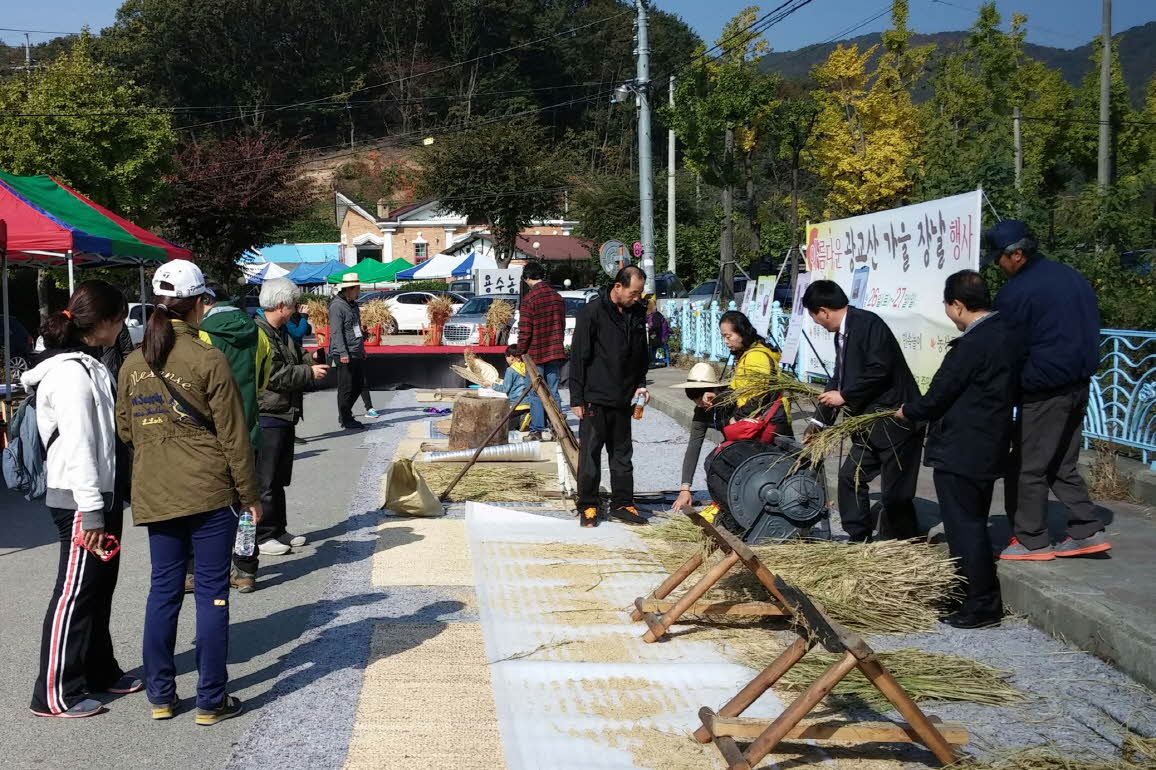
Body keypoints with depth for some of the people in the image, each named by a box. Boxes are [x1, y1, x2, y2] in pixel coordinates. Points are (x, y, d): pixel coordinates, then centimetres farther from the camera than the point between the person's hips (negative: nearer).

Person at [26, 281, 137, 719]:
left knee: (99, 587, 18)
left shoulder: (86, 365, 13)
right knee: (75, 593, -3)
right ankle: (55, 694, 5)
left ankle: (100, 671, 30)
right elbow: (77, 447, -22)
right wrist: (91, 512, -22)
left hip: (100, 495, 10)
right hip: (80, 501, -10)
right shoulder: (71, 373, -19)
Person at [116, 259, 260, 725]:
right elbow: (233, 436, -9)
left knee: (163, 589, 14)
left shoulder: (132, 364, 5)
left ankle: (160, 695, 20)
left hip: (154, 495, 5)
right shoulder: (208, 361, -11)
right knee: (211, 592, 2)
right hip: (208, 493, -5)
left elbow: (125, 430, 13)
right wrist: (250, 494, -2)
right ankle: (211, 701, 7)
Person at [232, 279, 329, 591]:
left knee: (279, 479, 17)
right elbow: (274, 375, -23)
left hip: (285, 416, 10)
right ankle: (262, 538, 2)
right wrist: (310, 373, -16)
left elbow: (296, 363, 26)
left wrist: (312, 369, 5)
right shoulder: (259, 333, -17)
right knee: (265, 481, -4)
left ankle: (278, 530, 27)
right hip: (267, 416, -10)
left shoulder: (284, 333, 15)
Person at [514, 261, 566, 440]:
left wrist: (521, 352, -2)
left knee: (535, 394, 2)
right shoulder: (557, 297, 7)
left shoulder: (529, 299, -12)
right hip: (555, 352, 5)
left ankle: (537, 430, 1)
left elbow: (525, 330, -13)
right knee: (553, 392, 9)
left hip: (535, 353, -5)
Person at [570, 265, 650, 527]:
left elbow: (642, 356, 20)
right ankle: (588, 506, 9)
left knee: (622, 454, 11)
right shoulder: (592, 312, -10)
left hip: (622, 399, 6)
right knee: (590, 453, 0)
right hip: (595, 398, -6)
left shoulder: (637, 314, 8)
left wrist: (640, 385, 6)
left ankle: (622, 503, 20)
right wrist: (577, 399, -12)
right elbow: (578, 357, -10)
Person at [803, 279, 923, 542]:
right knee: (850, 476, 12)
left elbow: (879, 370, -25)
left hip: (895, 420, -10)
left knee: (895, 493, -3)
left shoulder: (868, 323, -16)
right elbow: (838, 379, 21)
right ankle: (859, 542, 23)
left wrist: (845, 396, -16)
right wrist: (820, 420, 24)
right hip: (871, 423, 10)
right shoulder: (842, 333, 12)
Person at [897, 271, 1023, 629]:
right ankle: (980, 597, 30)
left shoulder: (972, 344, -23)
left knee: (964, 528, 1)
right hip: (989, 448, 10)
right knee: (973, 525, 20)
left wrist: (907, 411, 2)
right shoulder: (1007, 334, 6)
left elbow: (938, 396, -18)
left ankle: (983, 605, 7)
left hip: (960, 451, -10)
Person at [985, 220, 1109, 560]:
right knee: (1063, 464, 17)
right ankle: (1087, 530, 16)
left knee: (1028, 467, 2)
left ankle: (1032, 540, 7)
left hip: (1045, 389, -8)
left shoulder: (1015, 292, -15)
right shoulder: (1070, 276, 10)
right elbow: (1092, 325, 17)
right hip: (1080, 384, 8)